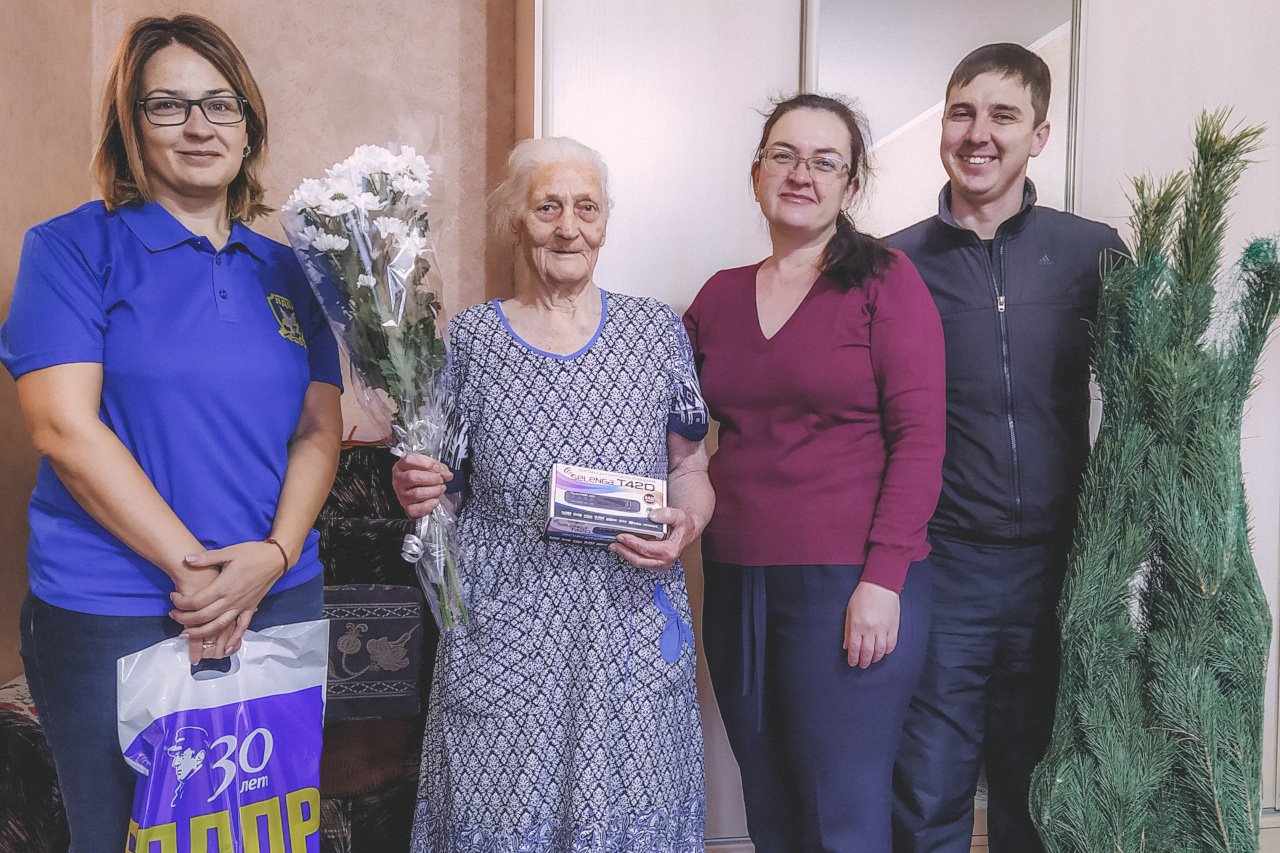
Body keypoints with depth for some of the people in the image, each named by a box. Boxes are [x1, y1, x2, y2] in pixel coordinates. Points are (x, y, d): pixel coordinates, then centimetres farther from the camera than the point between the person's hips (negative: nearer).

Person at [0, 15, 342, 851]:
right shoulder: (75, 246, -4)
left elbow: (320, 429, 5)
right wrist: (192, 568, -16)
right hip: (113, 615, -4)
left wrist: (274, 554, -11)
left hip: (282, 601, 4)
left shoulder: (284, 270, 8)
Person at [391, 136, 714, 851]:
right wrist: (415, 491, -10)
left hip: (631, 631, 1)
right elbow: (437, 480, 11)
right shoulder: (469, 336, 3)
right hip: (502, 641, 0)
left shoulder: (657, 329, 4)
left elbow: (691, 467, 10)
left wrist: (688, 522, -10)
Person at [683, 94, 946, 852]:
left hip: (852, 586, -4)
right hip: (737, 582, 5)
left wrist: (882, 578, -15)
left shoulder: (885, 280, -3)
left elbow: (919, 437, -9)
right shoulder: (719, 295, 10)